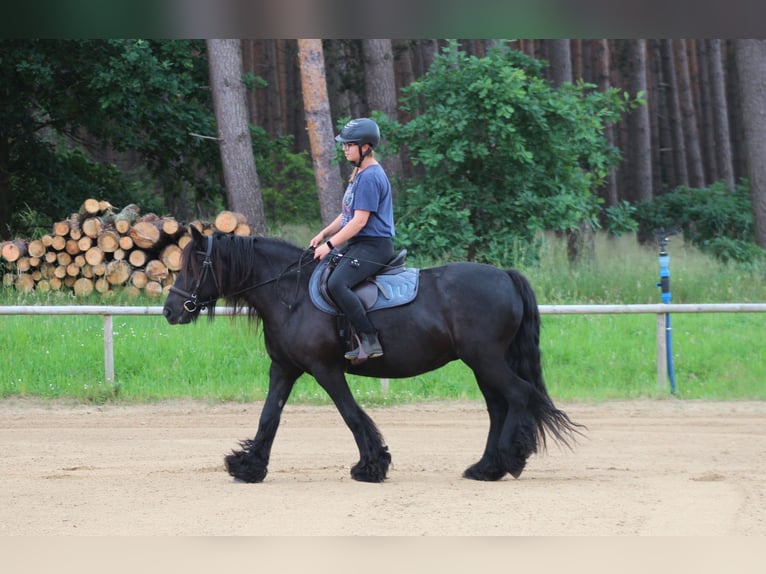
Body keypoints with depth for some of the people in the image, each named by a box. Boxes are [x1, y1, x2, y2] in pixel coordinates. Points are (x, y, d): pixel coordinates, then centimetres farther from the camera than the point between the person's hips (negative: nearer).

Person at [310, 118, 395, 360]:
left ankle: (370, 340, -30)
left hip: (373, 246, -12)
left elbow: (360, 221, -20)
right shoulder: (359, 174, 17)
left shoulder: (370, 177, -16)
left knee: (336, 283, -31)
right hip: (357, 244, 12)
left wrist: (330, 244, -17)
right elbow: (347, 215, 24)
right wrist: (324, 234, 12)